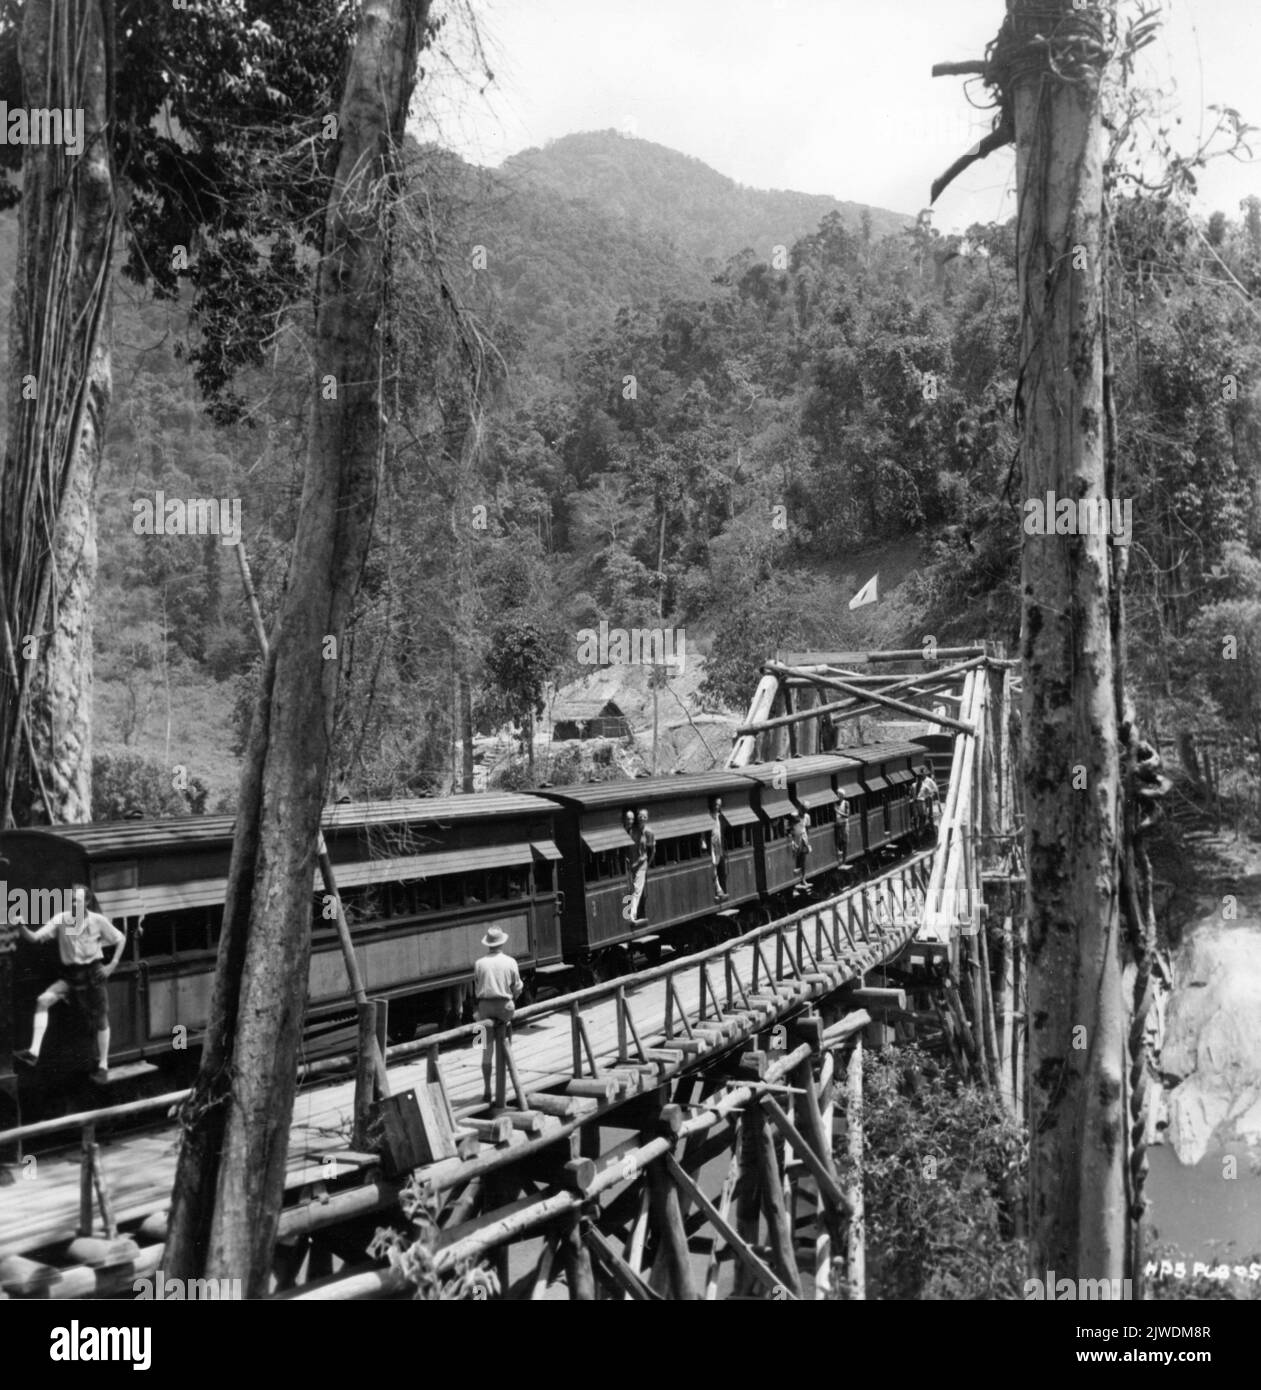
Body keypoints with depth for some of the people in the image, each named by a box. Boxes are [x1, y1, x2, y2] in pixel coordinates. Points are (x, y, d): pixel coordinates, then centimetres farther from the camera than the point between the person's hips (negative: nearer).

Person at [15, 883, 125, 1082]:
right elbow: (35, 938, -13)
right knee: (43, 1001, -22)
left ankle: (103, 1066, 22)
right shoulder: (61, 920, -8)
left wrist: (112, 965, -7)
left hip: (92, 974, -2)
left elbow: (120, 939, 1)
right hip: (69, 975, 2)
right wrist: (22, 927, -32)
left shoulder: (98, 921, -11)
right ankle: (33, 1053, -22)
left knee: (100, 1021, 5)